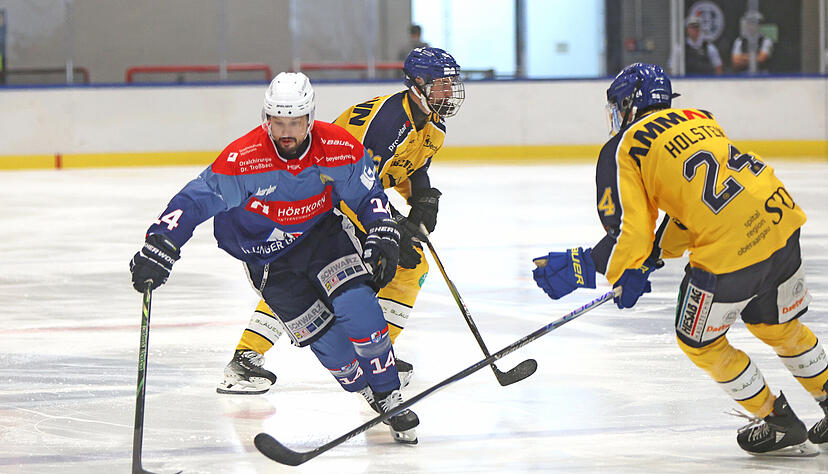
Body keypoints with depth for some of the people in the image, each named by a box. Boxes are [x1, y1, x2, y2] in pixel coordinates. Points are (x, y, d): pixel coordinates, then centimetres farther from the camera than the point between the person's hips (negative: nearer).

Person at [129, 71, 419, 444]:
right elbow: (196, 200, -26)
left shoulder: (341, 149, -17)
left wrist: (383, 234, -15)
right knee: (325, 339, -8)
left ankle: (390, 398, -8)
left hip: (323, 232, 1)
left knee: (357, 307, -21)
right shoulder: (242, 160, -27)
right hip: (266, 256, -1)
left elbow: (367, 194, -1)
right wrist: (159, 246, -35)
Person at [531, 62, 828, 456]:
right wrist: (654, 254, 30)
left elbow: (627, 234, -5)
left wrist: (580, 267, 7)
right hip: (780, 218, 7)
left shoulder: (622, 150, 2)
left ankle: (780, 425, 22)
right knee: (778, 326, 29)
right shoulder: (699, 118, 23)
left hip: (730, 247, -7)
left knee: (699, 341, 17)